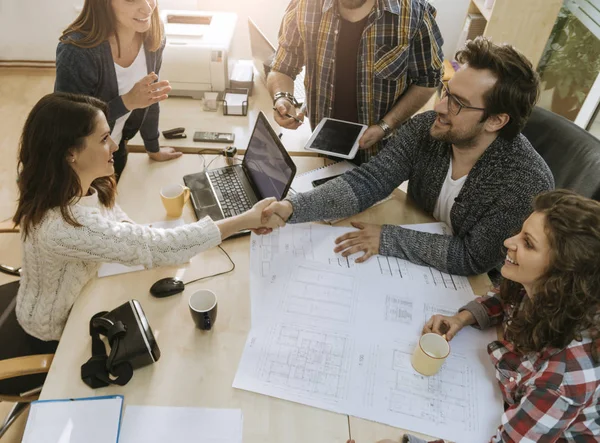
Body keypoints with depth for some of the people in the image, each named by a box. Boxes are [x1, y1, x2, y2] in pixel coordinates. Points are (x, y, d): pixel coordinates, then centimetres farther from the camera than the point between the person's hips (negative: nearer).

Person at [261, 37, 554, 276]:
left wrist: (387, 239, -31)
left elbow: (473, 259, -28)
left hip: (473, 287, -4)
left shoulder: (528, 184, -30)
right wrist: (292, 208, -36)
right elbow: (367, 182, -22)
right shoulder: (425, 129, -17)